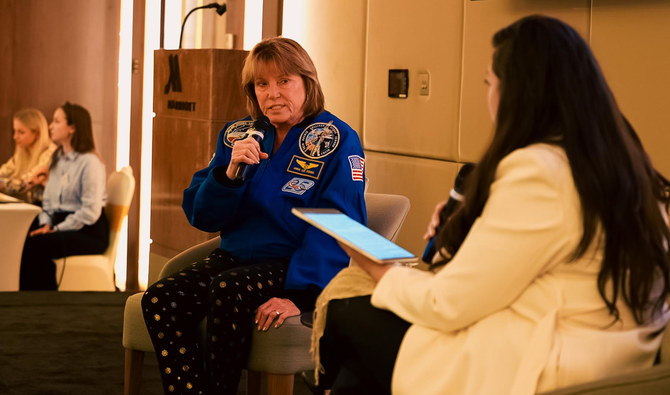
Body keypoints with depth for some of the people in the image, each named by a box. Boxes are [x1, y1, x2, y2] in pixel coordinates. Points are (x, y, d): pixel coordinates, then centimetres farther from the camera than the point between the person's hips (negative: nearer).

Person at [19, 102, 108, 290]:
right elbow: (48, 199, 19)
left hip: (89, 232, -7)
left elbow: (90, 211, -18)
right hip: (60, 224, 7)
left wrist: (56, 230, -17)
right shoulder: (56, 159, 16)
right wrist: (46, 224, -2)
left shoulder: (89, 162, -12)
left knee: (38, 244, -31)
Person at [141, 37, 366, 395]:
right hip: (236, 256, 6)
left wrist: (300, 295, -27)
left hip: (293, 267, -5)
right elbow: (201, 216, 9)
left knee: (227, 290, -33)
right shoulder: (238, 136, 12)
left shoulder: (336, 141, -4)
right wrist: (230, 172, -12)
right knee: (159, 299, -20)